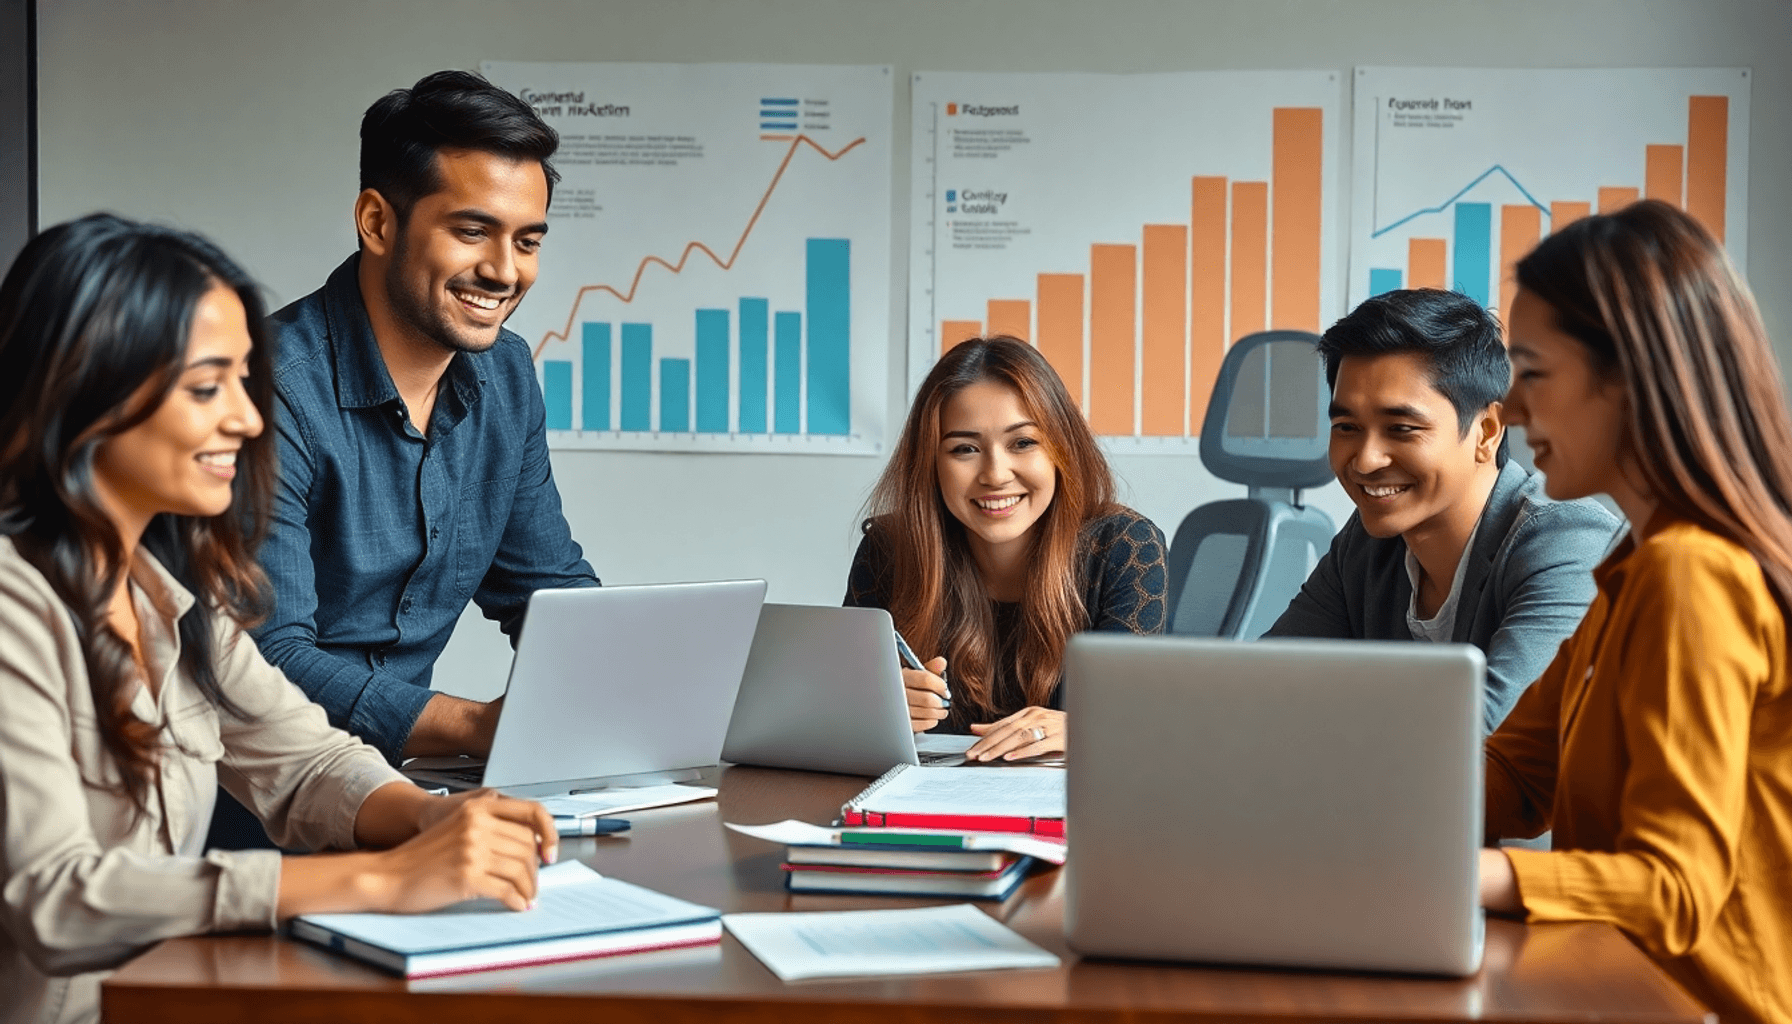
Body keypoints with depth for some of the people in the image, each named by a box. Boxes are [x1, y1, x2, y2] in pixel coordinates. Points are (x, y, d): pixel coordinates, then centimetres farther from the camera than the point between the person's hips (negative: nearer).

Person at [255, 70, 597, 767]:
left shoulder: (507, 377, 7)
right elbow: (269, 661, -24)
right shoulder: (277, 393, -19)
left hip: (406, 769, 7)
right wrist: (475, 727, -35)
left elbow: (547, 584, 16)